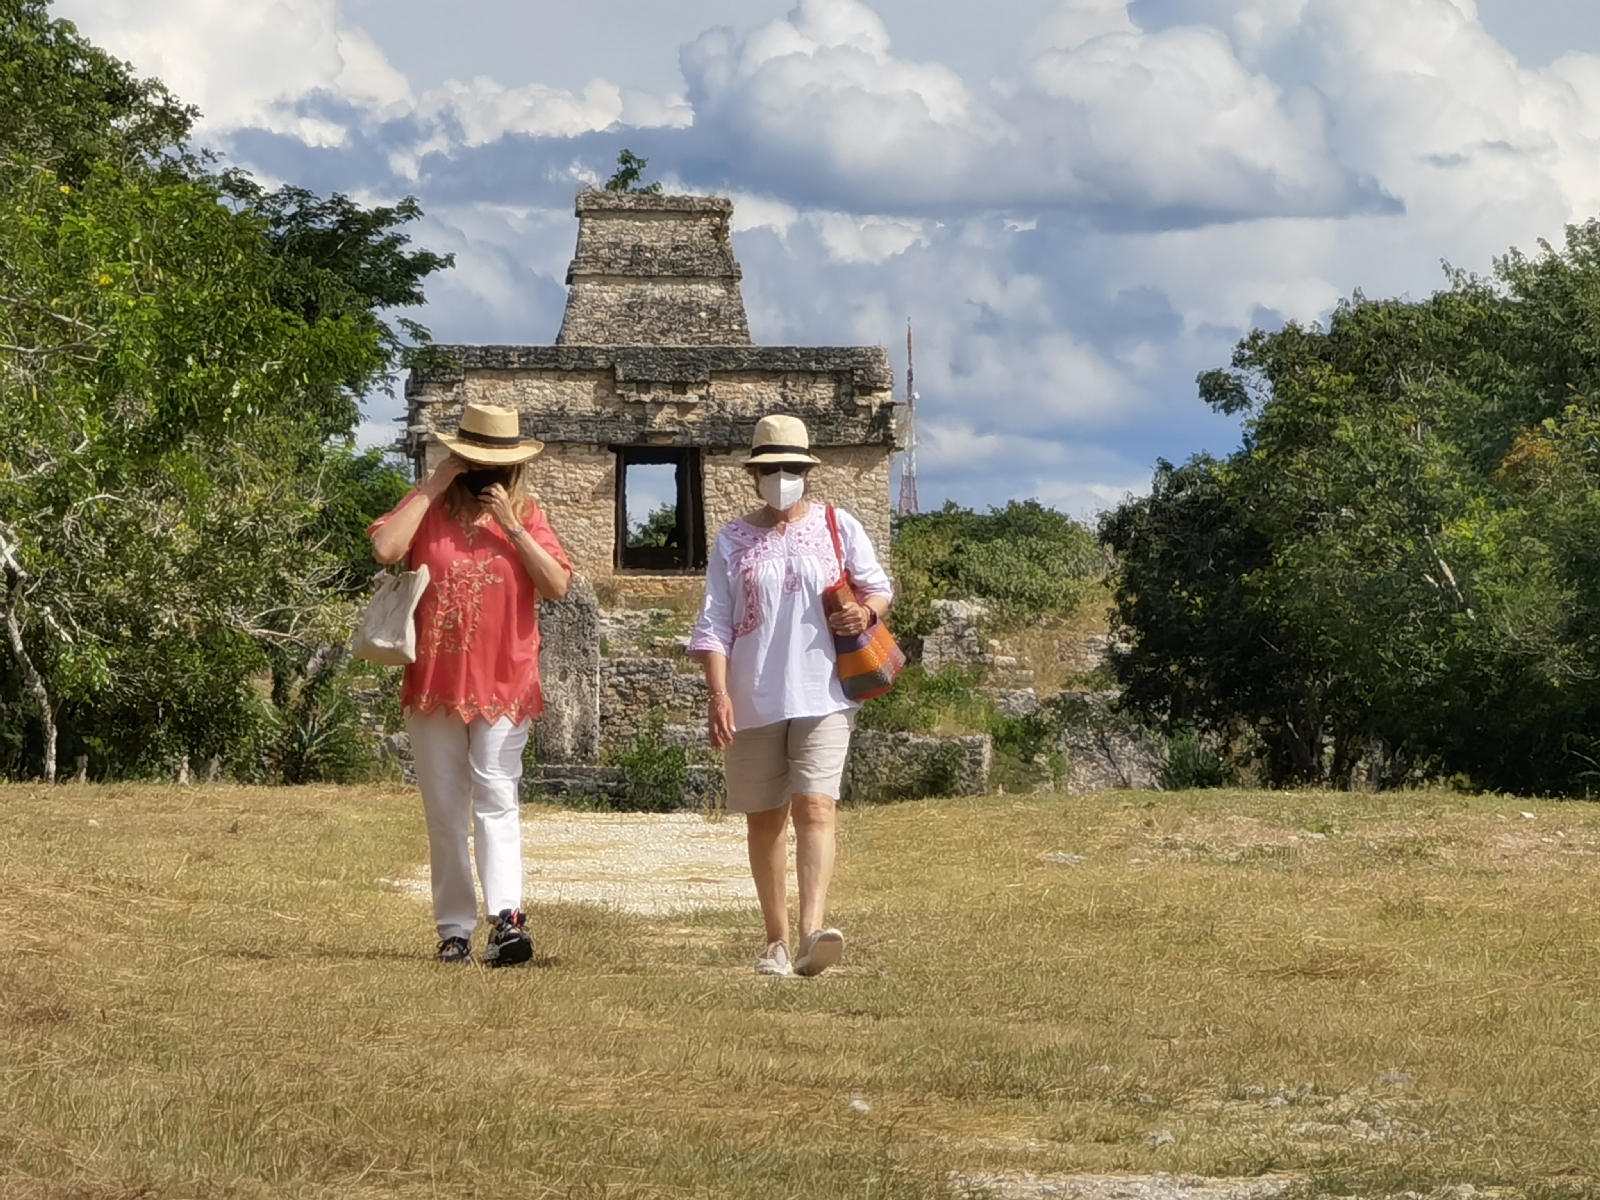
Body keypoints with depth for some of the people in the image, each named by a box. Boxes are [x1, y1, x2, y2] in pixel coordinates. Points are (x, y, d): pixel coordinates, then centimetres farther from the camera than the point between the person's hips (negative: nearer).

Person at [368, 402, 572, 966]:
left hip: (504, 686, -1)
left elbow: (558, 585, -4)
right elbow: (385, 548, -13)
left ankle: (506, 917, -26)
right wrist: (433, 488, -9)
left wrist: (512, 527, -10)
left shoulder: (525, 515, 7)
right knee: (444, 813, 4)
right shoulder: (427, 507, 6)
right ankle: (454, 930, 9)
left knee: (496, 801, -15)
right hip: (434, 684, 2)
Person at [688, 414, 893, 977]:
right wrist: (718, 694, -9)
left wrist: (866, 611, -11)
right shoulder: (734, 540, 7)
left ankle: (812, 933, -29)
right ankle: (776, 942, 18)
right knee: (765, 818, 8)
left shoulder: (837, 526, 7)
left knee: (815, 806, -17)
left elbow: (878, 587, 14)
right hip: (753, 699, 2)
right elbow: (714, 623, 3)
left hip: (822, 694, -2)